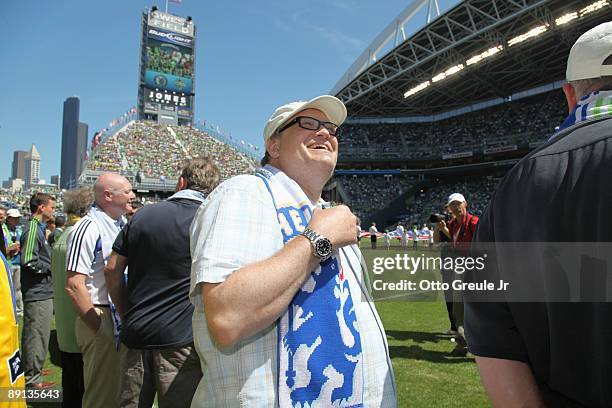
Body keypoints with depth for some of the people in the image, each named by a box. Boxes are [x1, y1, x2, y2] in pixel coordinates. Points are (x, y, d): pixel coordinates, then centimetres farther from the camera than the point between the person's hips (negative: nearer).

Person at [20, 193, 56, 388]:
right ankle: (32, 376, 9)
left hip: (42, 291, 10)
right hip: (37, 291, -10)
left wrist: (50, 264, 10)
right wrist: (50, 267, -12)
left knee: (38, 333, 19)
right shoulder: (33, 229, -17)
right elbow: (28, 261, -24)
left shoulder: (39, 228, 13)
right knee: (37, 333, -1)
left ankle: (33, 368, 31)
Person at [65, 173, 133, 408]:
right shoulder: (89, 228, -16)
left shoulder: (122, 224, 9)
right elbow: (74, 285, -19)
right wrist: (100, 328, -17)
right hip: (102, 319, -8)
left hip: (124, 318, 8)